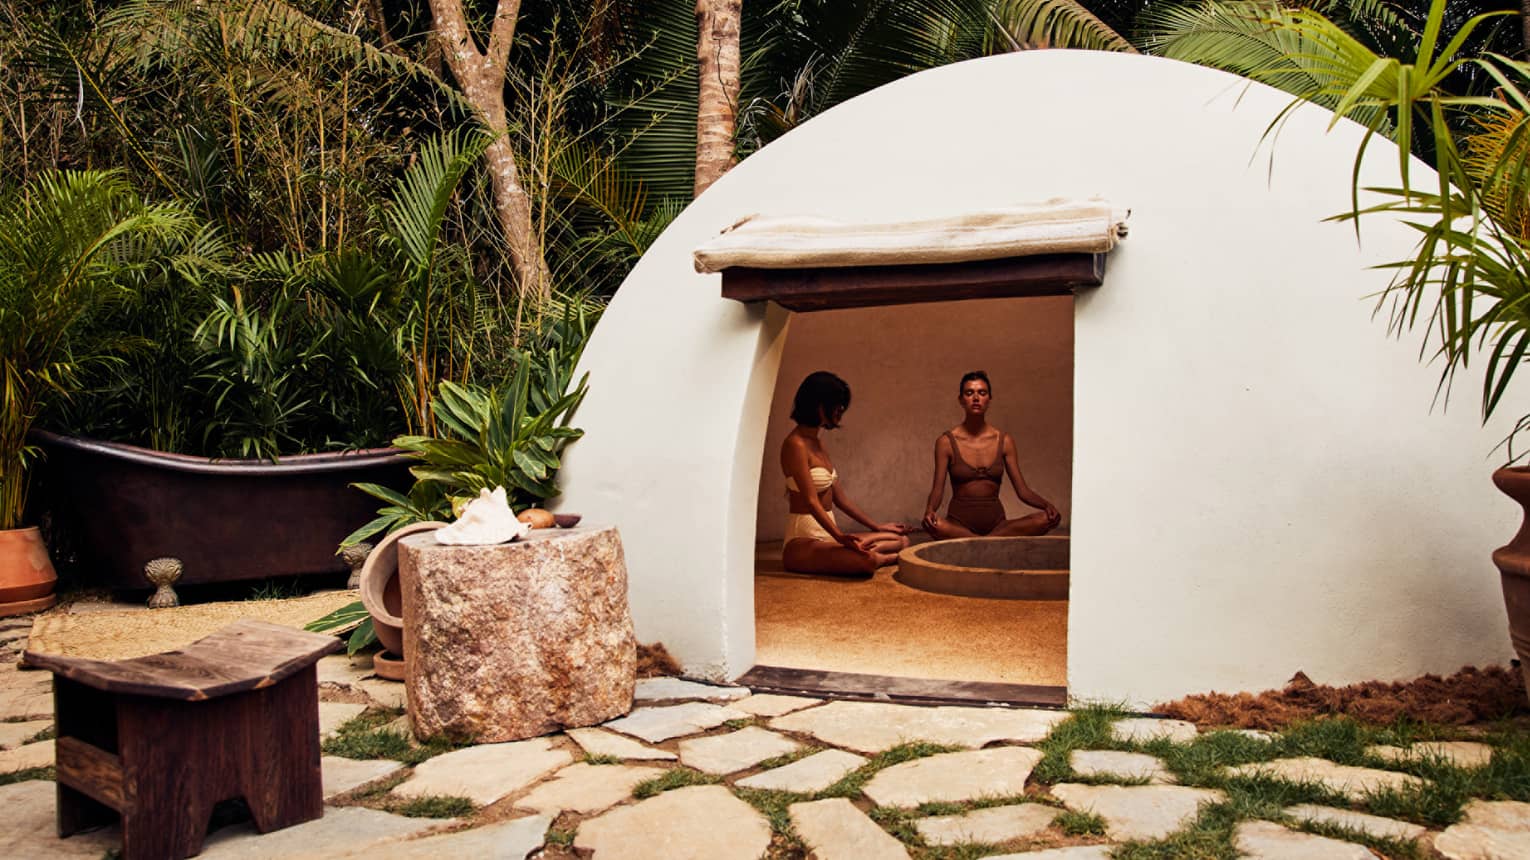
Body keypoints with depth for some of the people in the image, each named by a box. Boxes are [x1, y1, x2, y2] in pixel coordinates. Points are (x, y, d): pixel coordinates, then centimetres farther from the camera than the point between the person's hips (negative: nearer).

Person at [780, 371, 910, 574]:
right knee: (867, 560, -34)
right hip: (803, 541, -10)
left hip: (827, 536, 10)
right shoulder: (796, 445, -14)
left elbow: (838, 496, 17)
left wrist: (876, 527, 19)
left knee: (901, 540, 4)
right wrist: (840, 537, -31)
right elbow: (811, 501, -21)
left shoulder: (817, 443, 15)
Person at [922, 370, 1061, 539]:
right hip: (959, 523, -3)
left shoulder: (1004, 441, 7)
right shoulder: (946, 442, 0)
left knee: (1046, 519, -23)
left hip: (996, 523, 3)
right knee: (933, 525, -37)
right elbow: (937, 489, -5)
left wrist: (1046, 504, -15)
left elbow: (1022, 490, 6)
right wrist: (930, 510, -27)